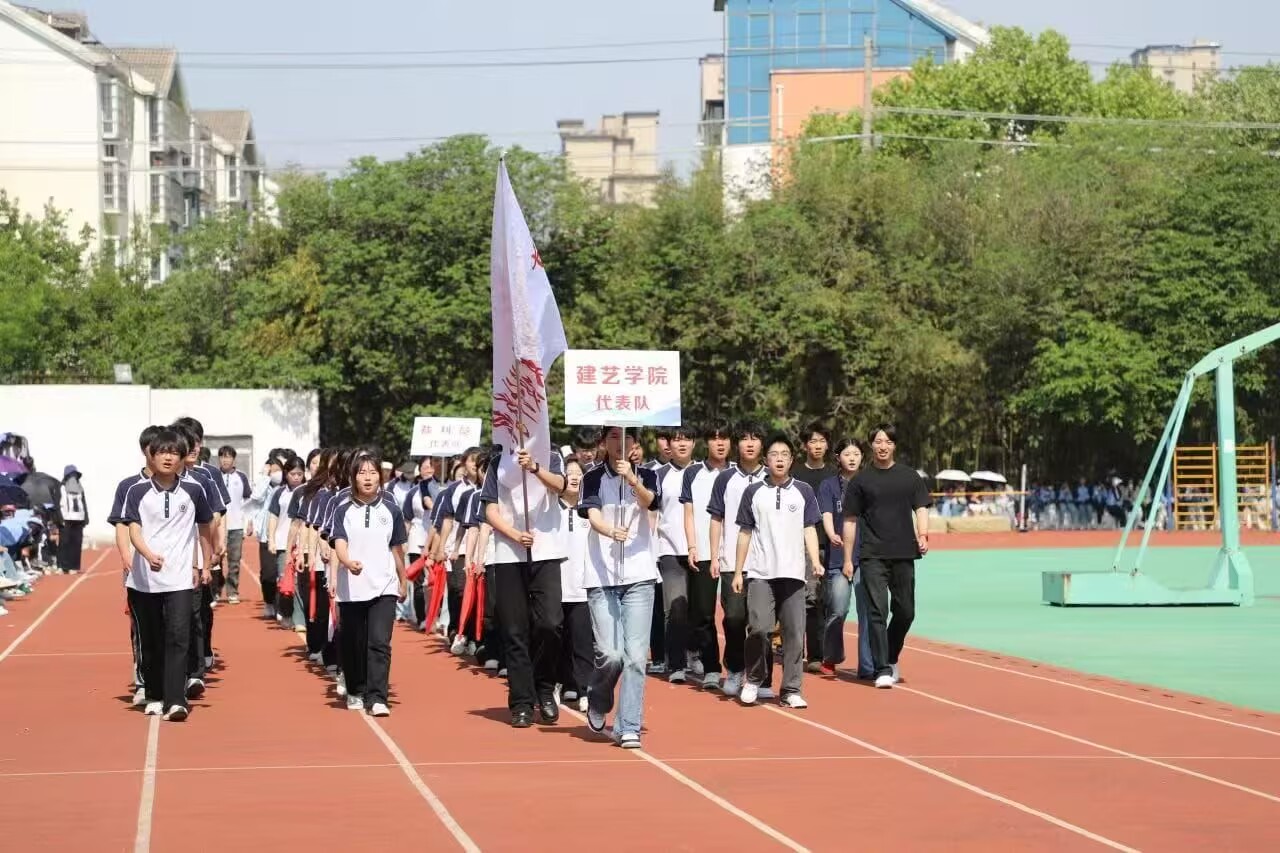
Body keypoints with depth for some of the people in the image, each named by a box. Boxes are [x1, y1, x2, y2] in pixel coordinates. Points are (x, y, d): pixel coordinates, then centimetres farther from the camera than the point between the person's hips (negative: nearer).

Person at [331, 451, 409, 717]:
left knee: (379, 643, -11)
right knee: (353, 644, 9)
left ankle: (377, 698, -13)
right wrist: (348, 562, -31)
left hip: (384, 587, 0)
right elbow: (339, 543, -10)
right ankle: (356, 692, 27)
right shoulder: (343, 510, 2)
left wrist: (403, 582, 20)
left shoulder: (390, 510, 5)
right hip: (351, 587, 0)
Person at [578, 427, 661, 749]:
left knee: (636, 655, -6)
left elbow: (649, 501, -14)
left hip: (639, 577, 1)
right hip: (601, 578, -1)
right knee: (610, 654, -9)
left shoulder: (646, 475, 7)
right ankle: (597, 704, 20)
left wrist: (632, 479, -35)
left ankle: (628, 728, -1)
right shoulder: (593, 478, 4)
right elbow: (593, 515, -12)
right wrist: (611, 532, -34)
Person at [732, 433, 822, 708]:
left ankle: (791, 690, 6)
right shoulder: (754, 492, 8)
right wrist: (737, 572, 6)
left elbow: (809, 529, 6)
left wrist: (815, 561, -10)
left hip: (793, 572, 1)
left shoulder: (804, 492, 9)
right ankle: (754, 680, 9)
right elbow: (745, 533, 11)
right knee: (758, 628, -11)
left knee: (794, 632, -1)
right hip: (760, 572, -1)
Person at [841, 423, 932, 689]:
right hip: (872, 556, -2)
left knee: (905, 612, 7)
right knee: (877, 611, -9)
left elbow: (921, 508, 9)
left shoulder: (910, 477, 11)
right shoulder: (860, 480, 7)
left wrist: (922, 535, -11)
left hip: (903, 555, 2)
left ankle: (891, 659, 29)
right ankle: (883, 670, -8)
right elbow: (850, 520, 8)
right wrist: (847, 559, 4)